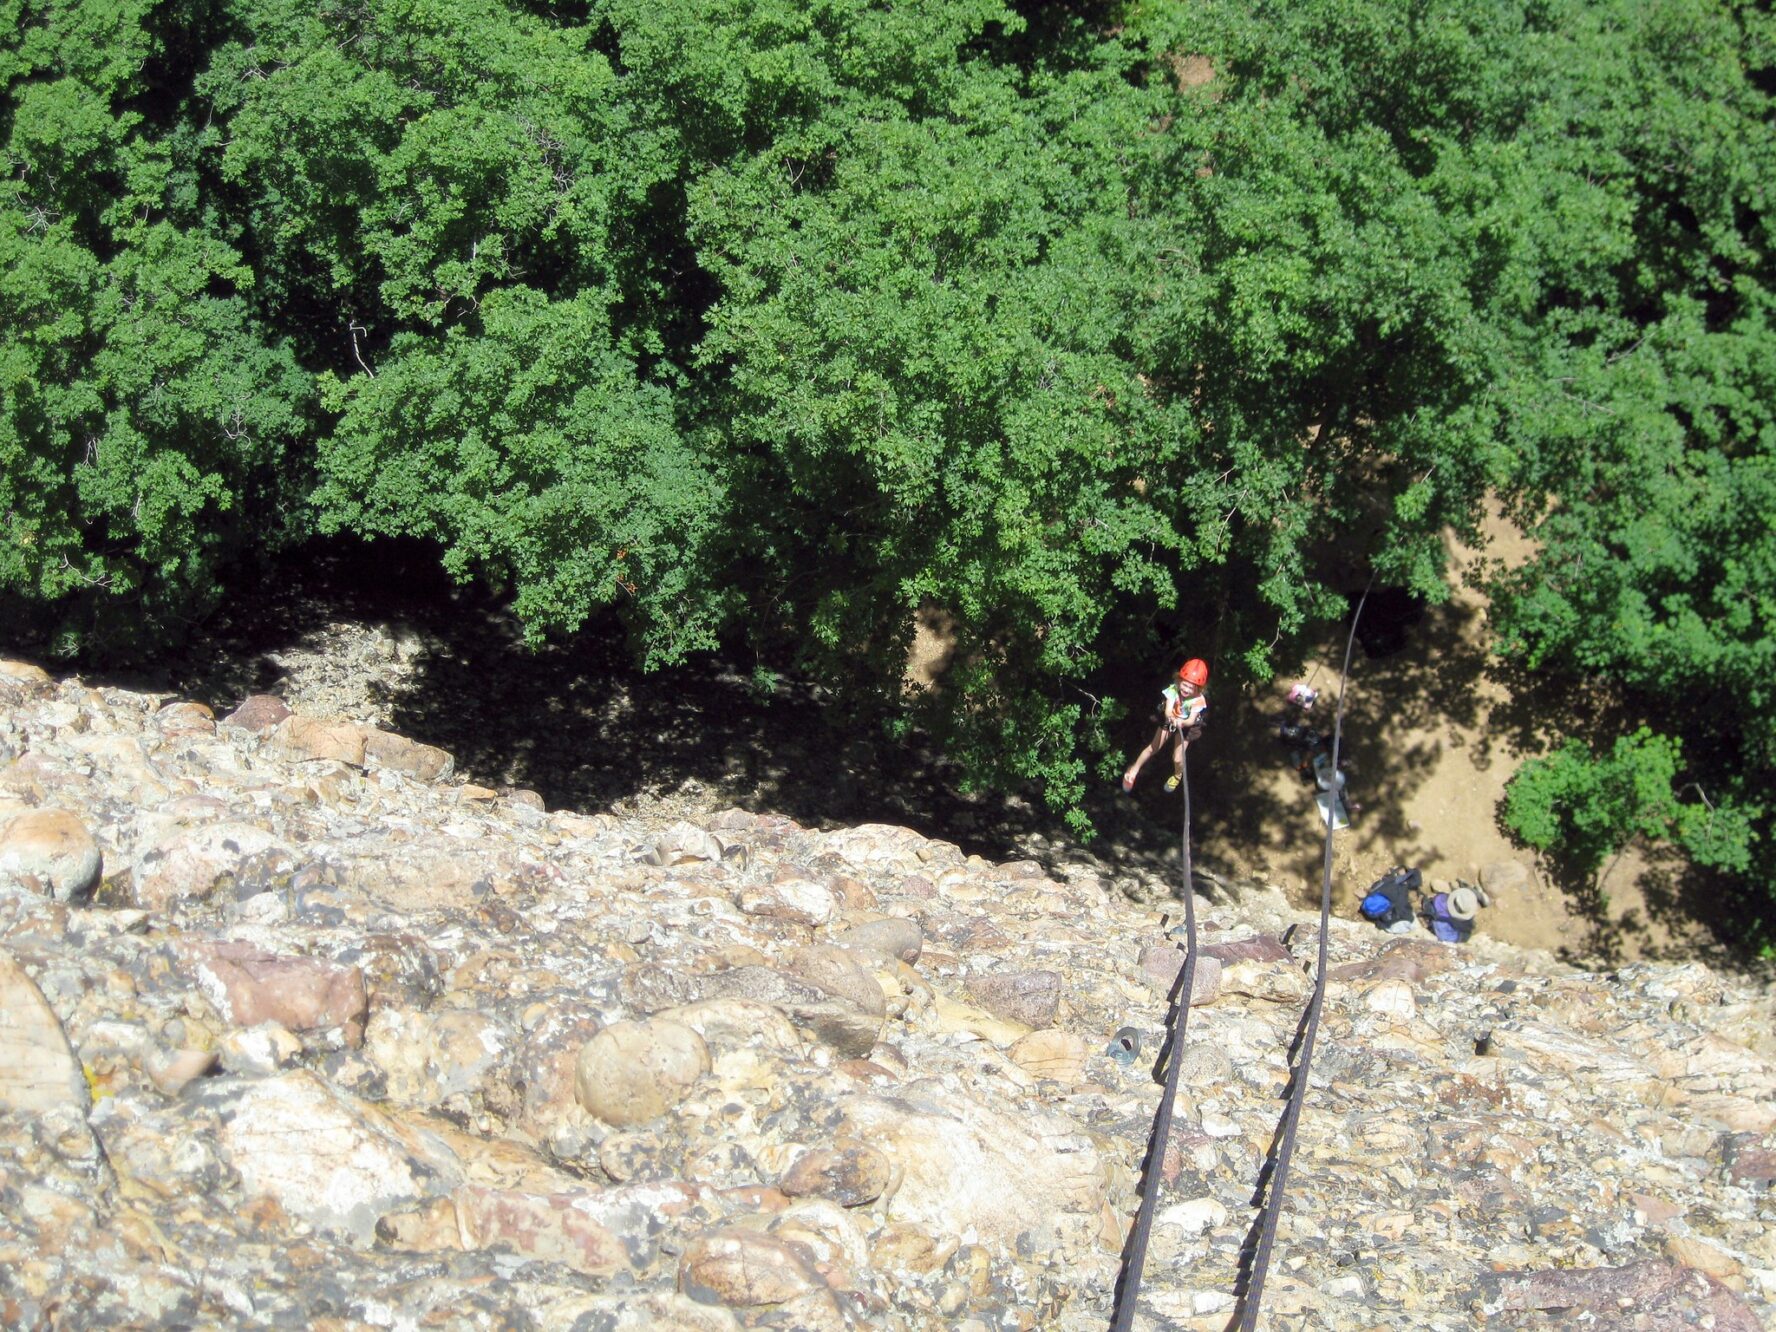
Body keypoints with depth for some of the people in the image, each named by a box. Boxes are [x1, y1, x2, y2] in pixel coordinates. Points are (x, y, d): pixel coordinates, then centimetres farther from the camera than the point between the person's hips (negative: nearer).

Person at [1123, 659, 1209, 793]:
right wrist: (1171, 719, -65)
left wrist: (1181, 722, -64)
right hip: (1169, 721, 1)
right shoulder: (1173, 689, -33)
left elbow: (1191, 720, -41)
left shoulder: (1199, 700, -35)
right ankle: (1134, 770, 30)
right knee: (1153, 749, 6)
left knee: (1177, 759, -3)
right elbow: (1168, 711, -41)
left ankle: (1177, 775, 33)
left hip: (1185, 726, -1)